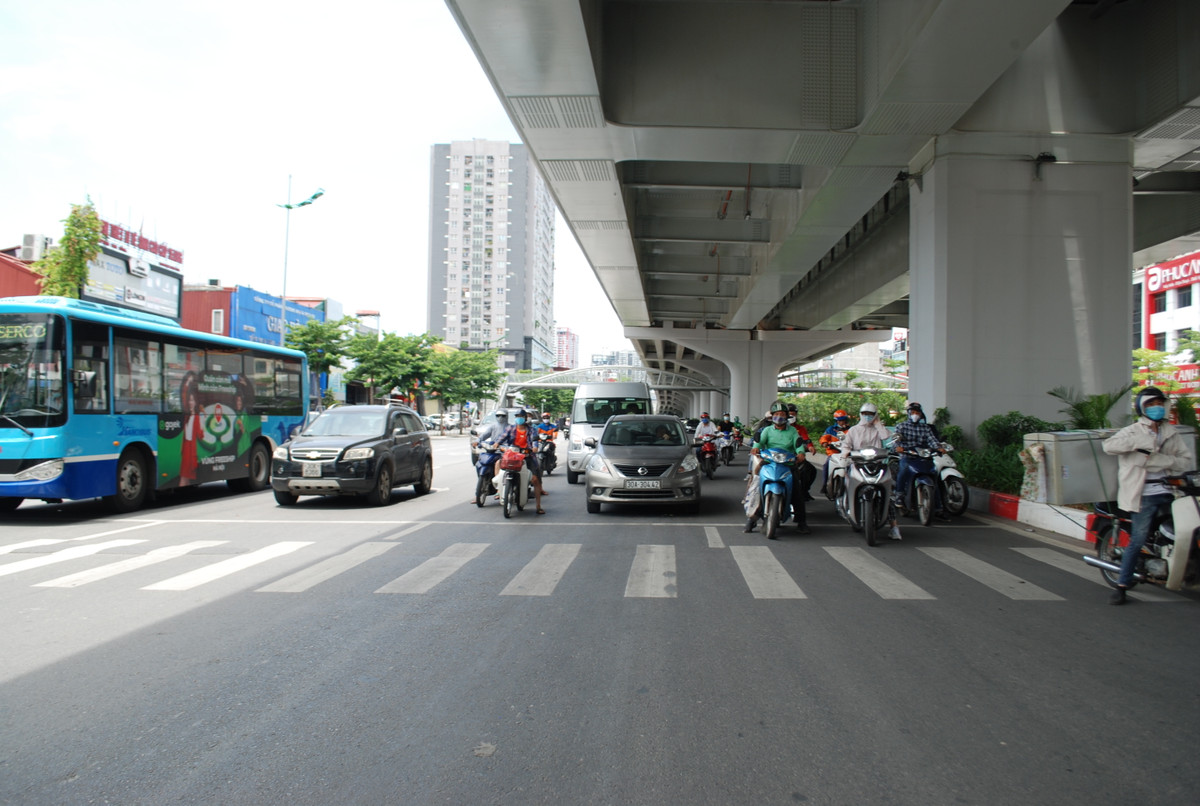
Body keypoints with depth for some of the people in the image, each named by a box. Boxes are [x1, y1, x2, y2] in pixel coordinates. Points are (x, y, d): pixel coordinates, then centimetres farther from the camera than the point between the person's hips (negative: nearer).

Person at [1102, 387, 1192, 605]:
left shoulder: (1172, 433, 16)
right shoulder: (1132, 432, 4)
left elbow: (1186, 461, 9)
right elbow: (1109, 445, -15)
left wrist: (1166, 460, -12)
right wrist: (1140, 442, -25)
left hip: (1169, 491, 4)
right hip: (1144, 494, -4)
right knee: (1138, 540, -8)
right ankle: (1121, 586, -3)